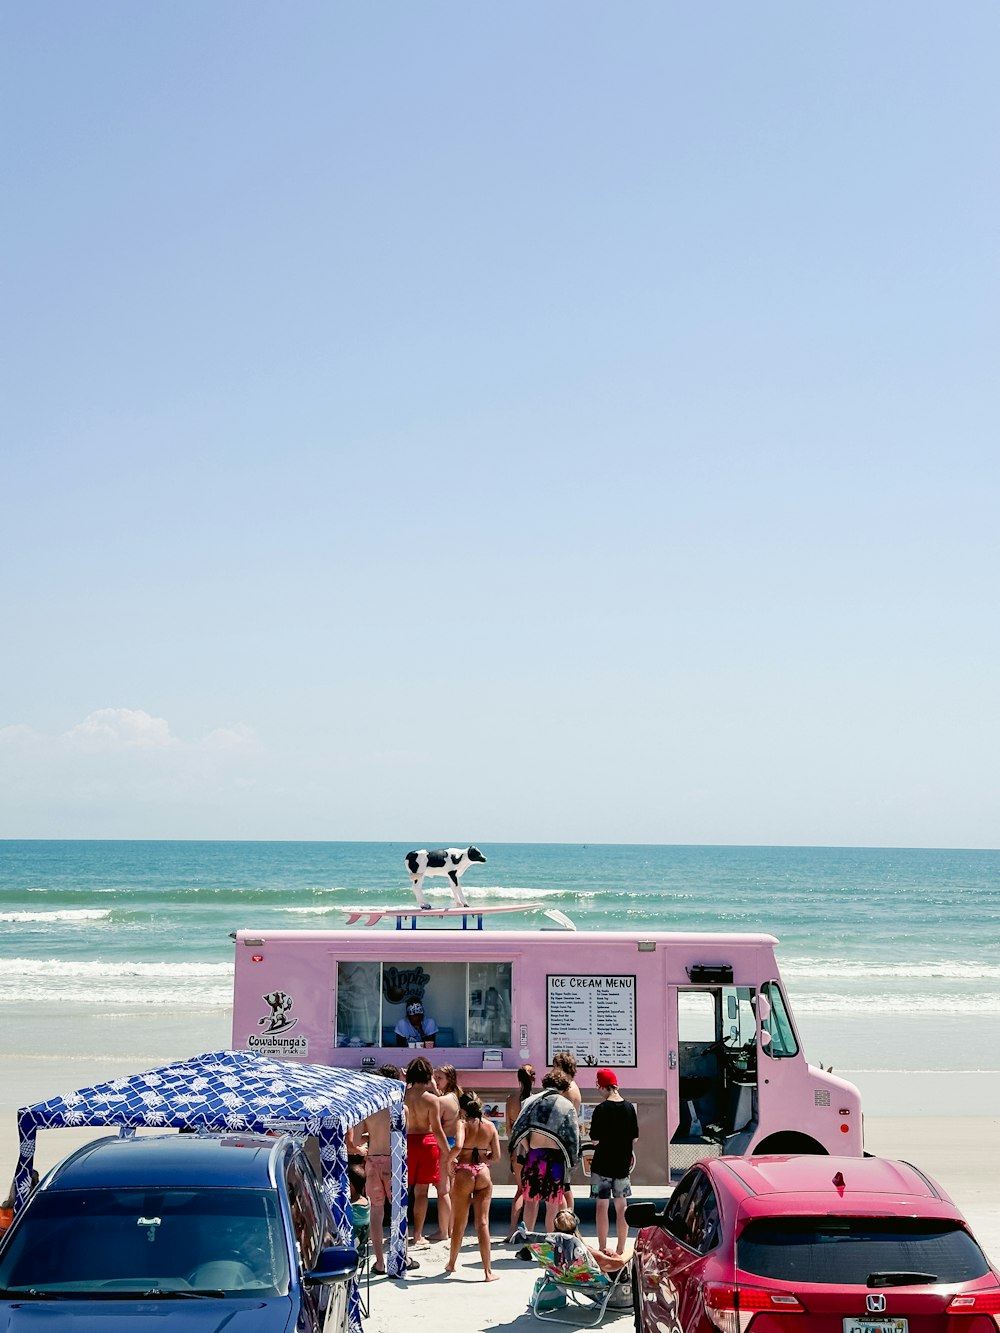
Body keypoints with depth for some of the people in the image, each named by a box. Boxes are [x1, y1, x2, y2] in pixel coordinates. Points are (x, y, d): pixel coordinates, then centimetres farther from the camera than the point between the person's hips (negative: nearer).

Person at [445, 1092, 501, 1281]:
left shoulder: (462, 1123, -8)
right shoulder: (490, 1126, 3)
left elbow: (458, 1146, -26)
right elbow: (497, 1156, 4)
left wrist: (449, 1159, -8)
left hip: (464, 1173, -2)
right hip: (483, 1174, 2)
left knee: (459, 1222, 13)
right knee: (482, 1222, 3)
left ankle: (451, 1264, 31)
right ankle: (488, 1271, -2)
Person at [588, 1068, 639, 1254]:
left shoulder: (601, 1109, -15)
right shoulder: (629, 1107, 0)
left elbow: (595, 1139, -15)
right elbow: (635, 1137, 6)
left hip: (603, 1164, -5)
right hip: (623, 1163, 5)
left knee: (602, 1205, 3)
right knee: (621, 1206, 12)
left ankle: (602, 1249, 4)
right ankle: (621, 1250, 16)